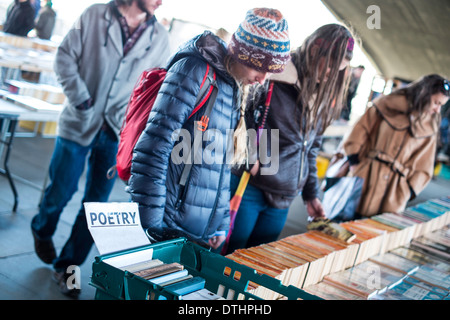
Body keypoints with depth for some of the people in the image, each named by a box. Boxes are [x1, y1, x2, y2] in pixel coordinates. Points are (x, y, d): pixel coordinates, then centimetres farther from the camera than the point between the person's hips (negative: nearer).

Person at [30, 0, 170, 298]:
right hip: (79, 125, -2)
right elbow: (65, 57, -2)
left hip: (118, 133, 2)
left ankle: (67, 266, 21)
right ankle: (42, 231, 42)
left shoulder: (160, 36, 2)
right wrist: (81, 101, -10)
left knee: (96, 203, 5)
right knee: (61, 190, 8)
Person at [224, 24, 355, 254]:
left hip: (282, 200, 6)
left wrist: (311, 195, 16)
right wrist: (249, 157, -17)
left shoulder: (323, 99, 10)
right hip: (248, 189, -6)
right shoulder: (275, 75, -11)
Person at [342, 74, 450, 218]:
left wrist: (410, 190, 2)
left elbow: (423, 167, 14)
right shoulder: (390, 103, 3)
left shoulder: (430, 129, 12)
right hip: (365, 176, -2)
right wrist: (354, 161, -6)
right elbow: (362, 128, 2)